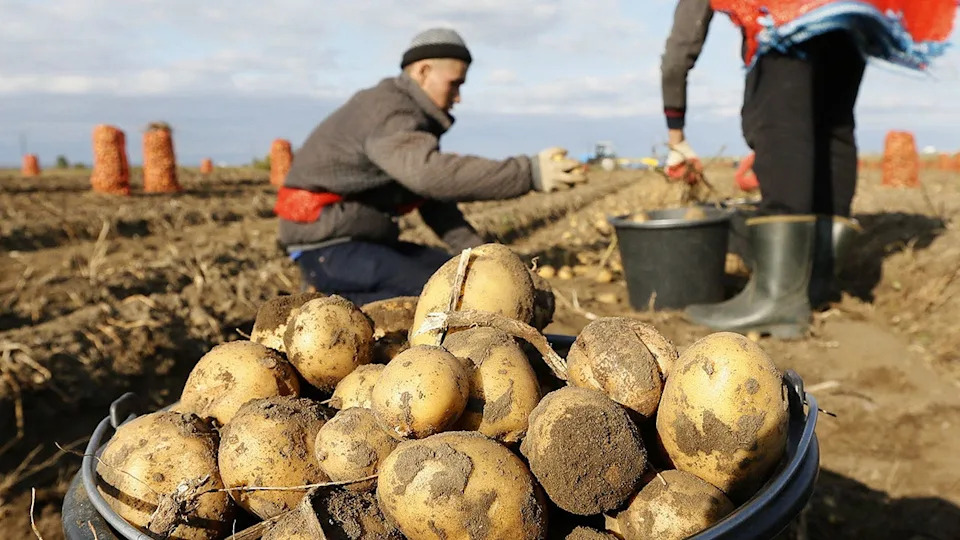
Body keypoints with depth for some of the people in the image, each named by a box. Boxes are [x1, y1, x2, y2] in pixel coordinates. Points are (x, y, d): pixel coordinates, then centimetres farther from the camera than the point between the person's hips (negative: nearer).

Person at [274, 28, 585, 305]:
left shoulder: (414, 118, 14)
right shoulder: (388, 112, -18)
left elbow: (434, 203, 12)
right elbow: (429, 172, -39)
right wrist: (530, 174, -43)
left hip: (365, 240, 10)